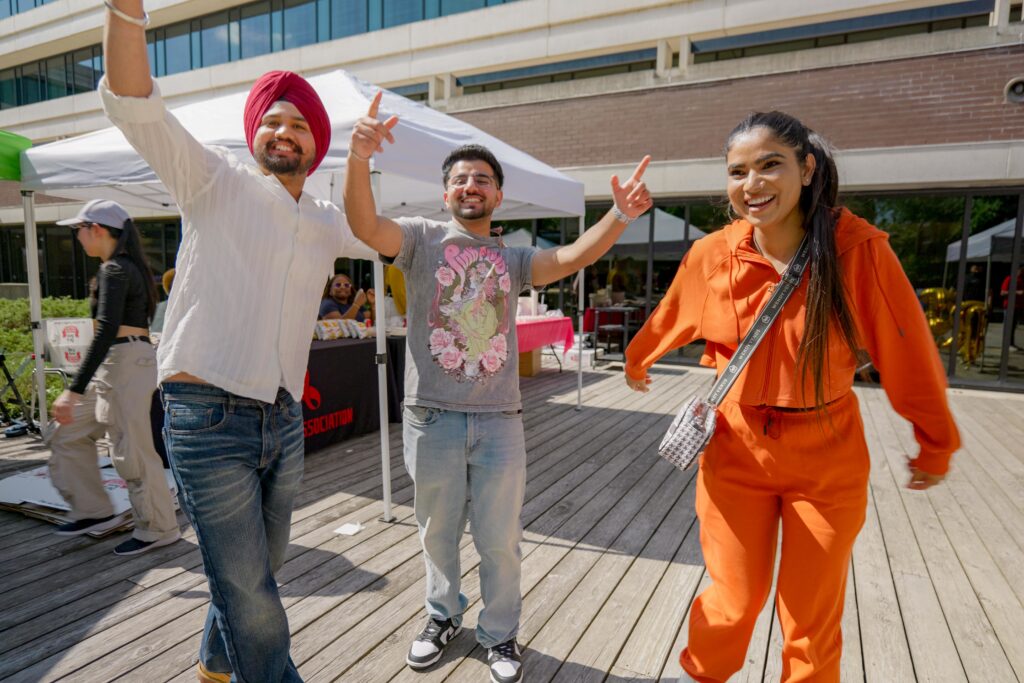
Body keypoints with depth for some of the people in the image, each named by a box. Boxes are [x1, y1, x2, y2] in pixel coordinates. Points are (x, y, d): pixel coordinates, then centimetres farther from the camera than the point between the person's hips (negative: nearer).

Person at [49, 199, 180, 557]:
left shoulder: (114, 270, -15)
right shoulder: (129, 267, 14)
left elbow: (106, 333, -25)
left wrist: (74, 390, -27)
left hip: (126, 363, -10)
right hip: (115, 365, 10)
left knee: (132, 452, -1)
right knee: (69, 433, 18)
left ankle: (159, 530, 13)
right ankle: (95, 511, 26)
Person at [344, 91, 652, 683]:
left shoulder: (513, 258, 9)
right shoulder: (423, 238, 2)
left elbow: (571, 257, -7)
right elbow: (365, 224, -16)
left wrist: (619, 217, -24)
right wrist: (360, 156, -34)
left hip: (500, 419, 1)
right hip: (433, 416, -1)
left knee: (500, 538, 12)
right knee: (438, 532, 18)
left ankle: (501, 633, 35)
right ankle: (444, 615, 43)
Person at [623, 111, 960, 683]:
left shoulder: (860, 250, -16)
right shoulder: (711, 256, -10)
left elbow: (909, 357, -5)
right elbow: (666, 325, 9)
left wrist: (936, 447, 7)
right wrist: (637, 364, 27)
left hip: (827, 463, 0)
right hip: (736, 452, 1)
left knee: (814, 624, 12)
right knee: (734, 602, 11)